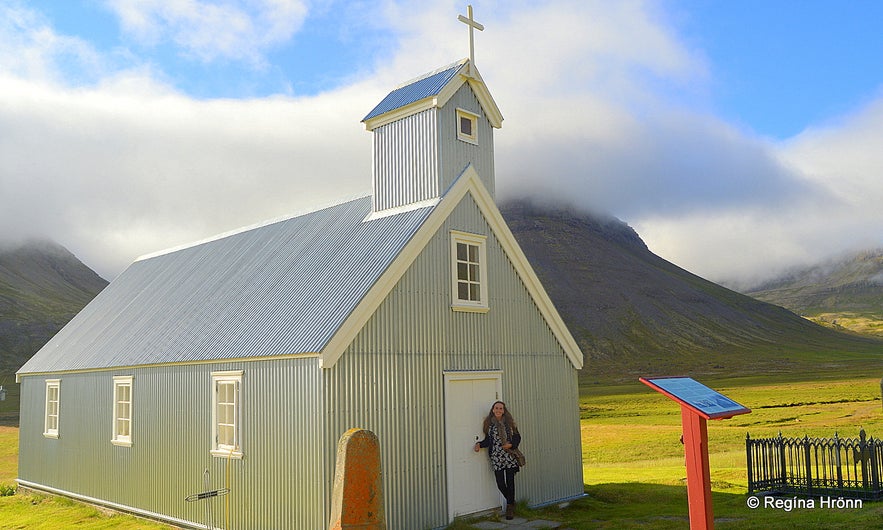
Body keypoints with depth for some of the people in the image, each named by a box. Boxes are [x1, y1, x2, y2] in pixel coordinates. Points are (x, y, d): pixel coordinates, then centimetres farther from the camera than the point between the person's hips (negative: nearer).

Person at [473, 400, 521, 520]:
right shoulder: (489, 424, 3)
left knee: (510, 481, 0)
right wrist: (479, 444, -8)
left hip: (510, 455, 0)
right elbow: (488, 440, 9)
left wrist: (511, 444, -11)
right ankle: (511, 502, 25)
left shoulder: (509, 422, 3)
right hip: (496, 457, 0)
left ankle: (510, 506, 16)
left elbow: (517, 437, 6)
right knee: (500, 483, -1)